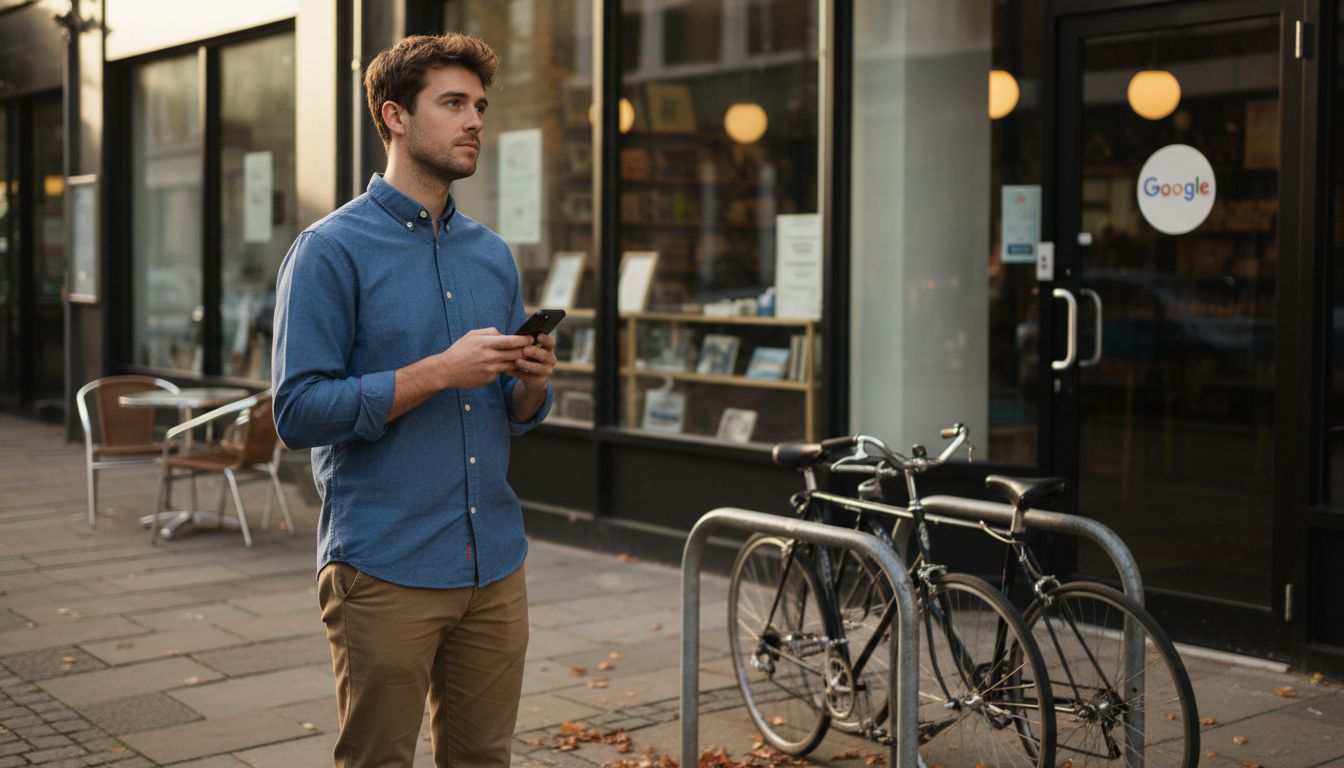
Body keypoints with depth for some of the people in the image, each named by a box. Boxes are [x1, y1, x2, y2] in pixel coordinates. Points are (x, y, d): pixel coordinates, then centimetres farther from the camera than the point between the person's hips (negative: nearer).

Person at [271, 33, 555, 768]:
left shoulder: (493, 254, 13)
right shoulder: (332, 249, -7)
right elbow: (299, 410, -14)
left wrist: (532, 382, -6)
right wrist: (440, 372, -19)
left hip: (495, 565, 6)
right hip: (386, 570, -6)